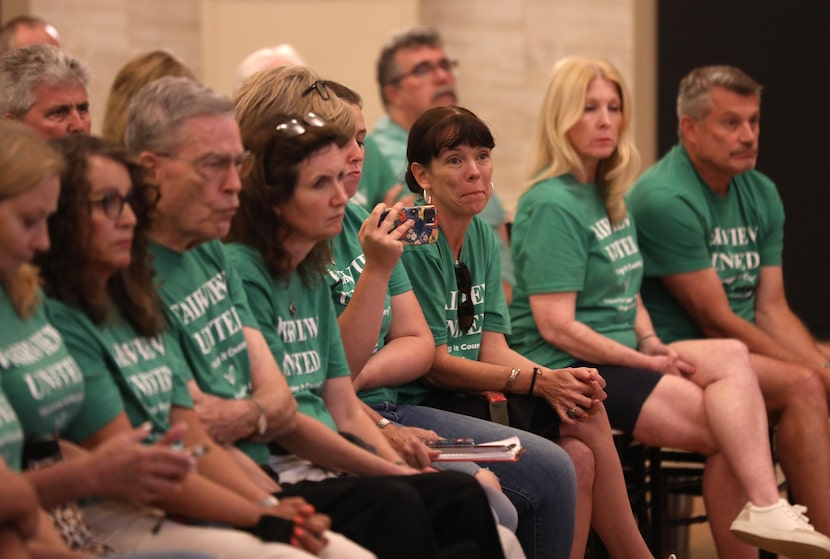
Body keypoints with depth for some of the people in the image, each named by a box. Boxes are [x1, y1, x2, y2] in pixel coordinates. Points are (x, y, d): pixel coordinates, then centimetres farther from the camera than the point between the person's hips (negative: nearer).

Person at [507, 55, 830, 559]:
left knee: (732, 356, -19)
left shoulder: (611, 197, 16)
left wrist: (651, 343, 1)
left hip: (621, 355, 8)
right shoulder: (552, 205, -12)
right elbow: (555, 326, -17)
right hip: (567, 368, -8)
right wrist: (647, 362, -14)